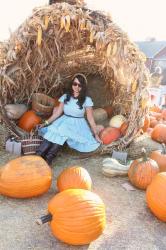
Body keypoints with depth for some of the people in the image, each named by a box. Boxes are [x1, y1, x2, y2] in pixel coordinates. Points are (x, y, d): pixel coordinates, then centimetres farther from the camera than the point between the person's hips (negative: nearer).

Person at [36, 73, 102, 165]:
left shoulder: (87, 100, -7)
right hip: (64, 122, 3)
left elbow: (90, 118, -4)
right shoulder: (65, 97, 3)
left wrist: (95, 134, -4)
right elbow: (58, 112, 5)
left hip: (77, 125, -3)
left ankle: (49, 157, -35)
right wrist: (46, 123, -3)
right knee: (52, 133, -30)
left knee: (63, 133, -35)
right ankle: (38, 156, -35)